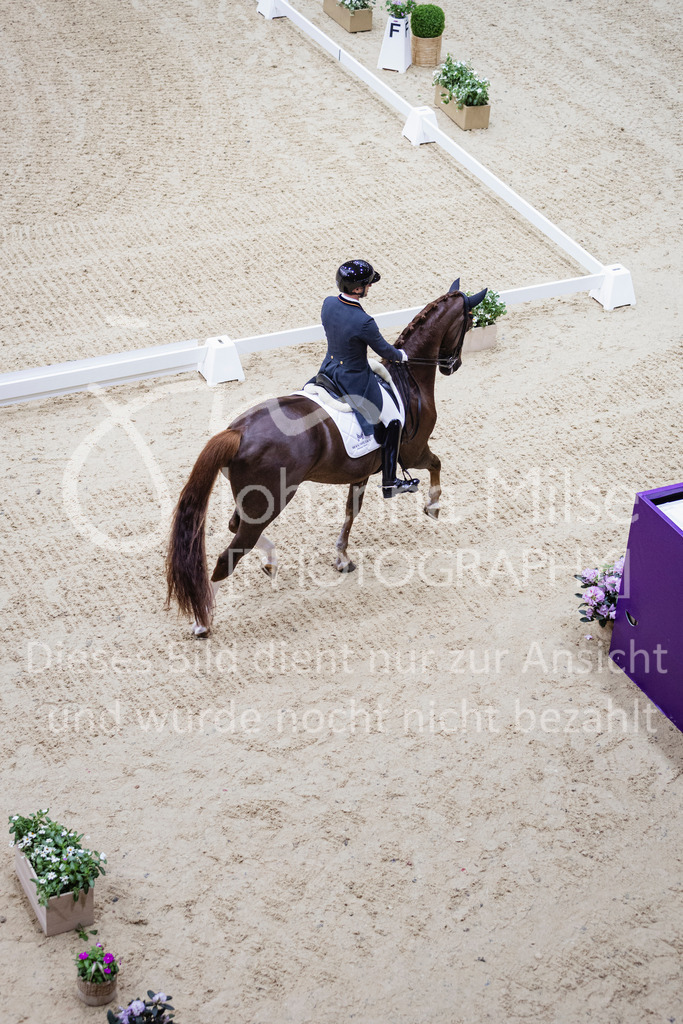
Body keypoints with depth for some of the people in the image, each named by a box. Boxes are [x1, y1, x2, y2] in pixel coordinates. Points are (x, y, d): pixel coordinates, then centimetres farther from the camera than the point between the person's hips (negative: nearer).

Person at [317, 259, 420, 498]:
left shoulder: (328, 304, -11)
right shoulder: (363, 322, -32)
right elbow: (384, 350, -15)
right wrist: (400, 355, 7)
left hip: (329, 369, 7)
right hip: (356, 382, -7)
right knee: (392, 421, 10)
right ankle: (389, 483, 19)